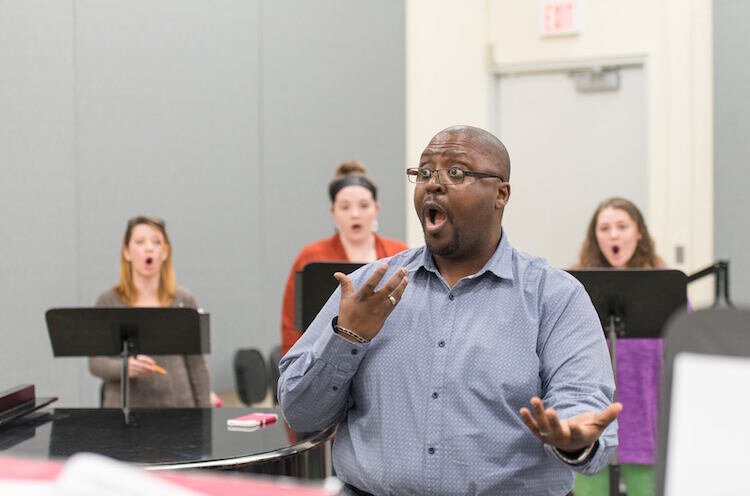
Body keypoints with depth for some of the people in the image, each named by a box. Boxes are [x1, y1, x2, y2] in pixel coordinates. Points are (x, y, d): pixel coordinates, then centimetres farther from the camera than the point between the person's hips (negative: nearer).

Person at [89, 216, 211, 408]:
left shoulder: (184, 301, 6)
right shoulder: (108, 302, 3)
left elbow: (196, 365, 9)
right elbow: (96, 362, 2)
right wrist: (125, 367, -18)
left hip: (177, 406, 1)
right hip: (124, 407, -1)